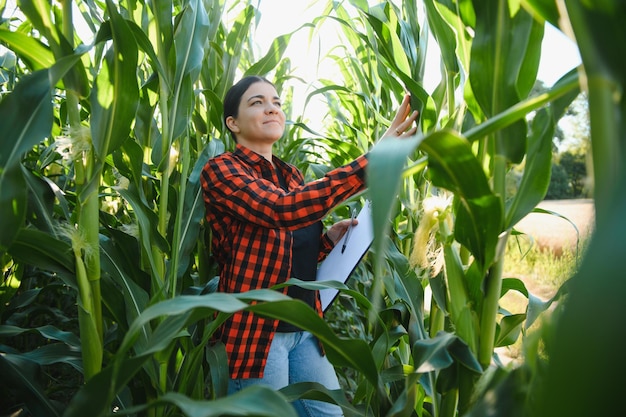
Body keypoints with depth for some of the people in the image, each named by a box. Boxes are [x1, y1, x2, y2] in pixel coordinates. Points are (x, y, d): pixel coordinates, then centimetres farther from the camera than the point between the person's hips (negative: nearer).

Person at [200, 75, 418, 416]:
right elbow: (283, 210, -29)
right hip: (255, 330, -6)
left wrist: (329, 238, -2)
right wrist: (374, 160, -33)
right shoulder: (220, 170, -9)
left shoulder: (290, 175, 12)